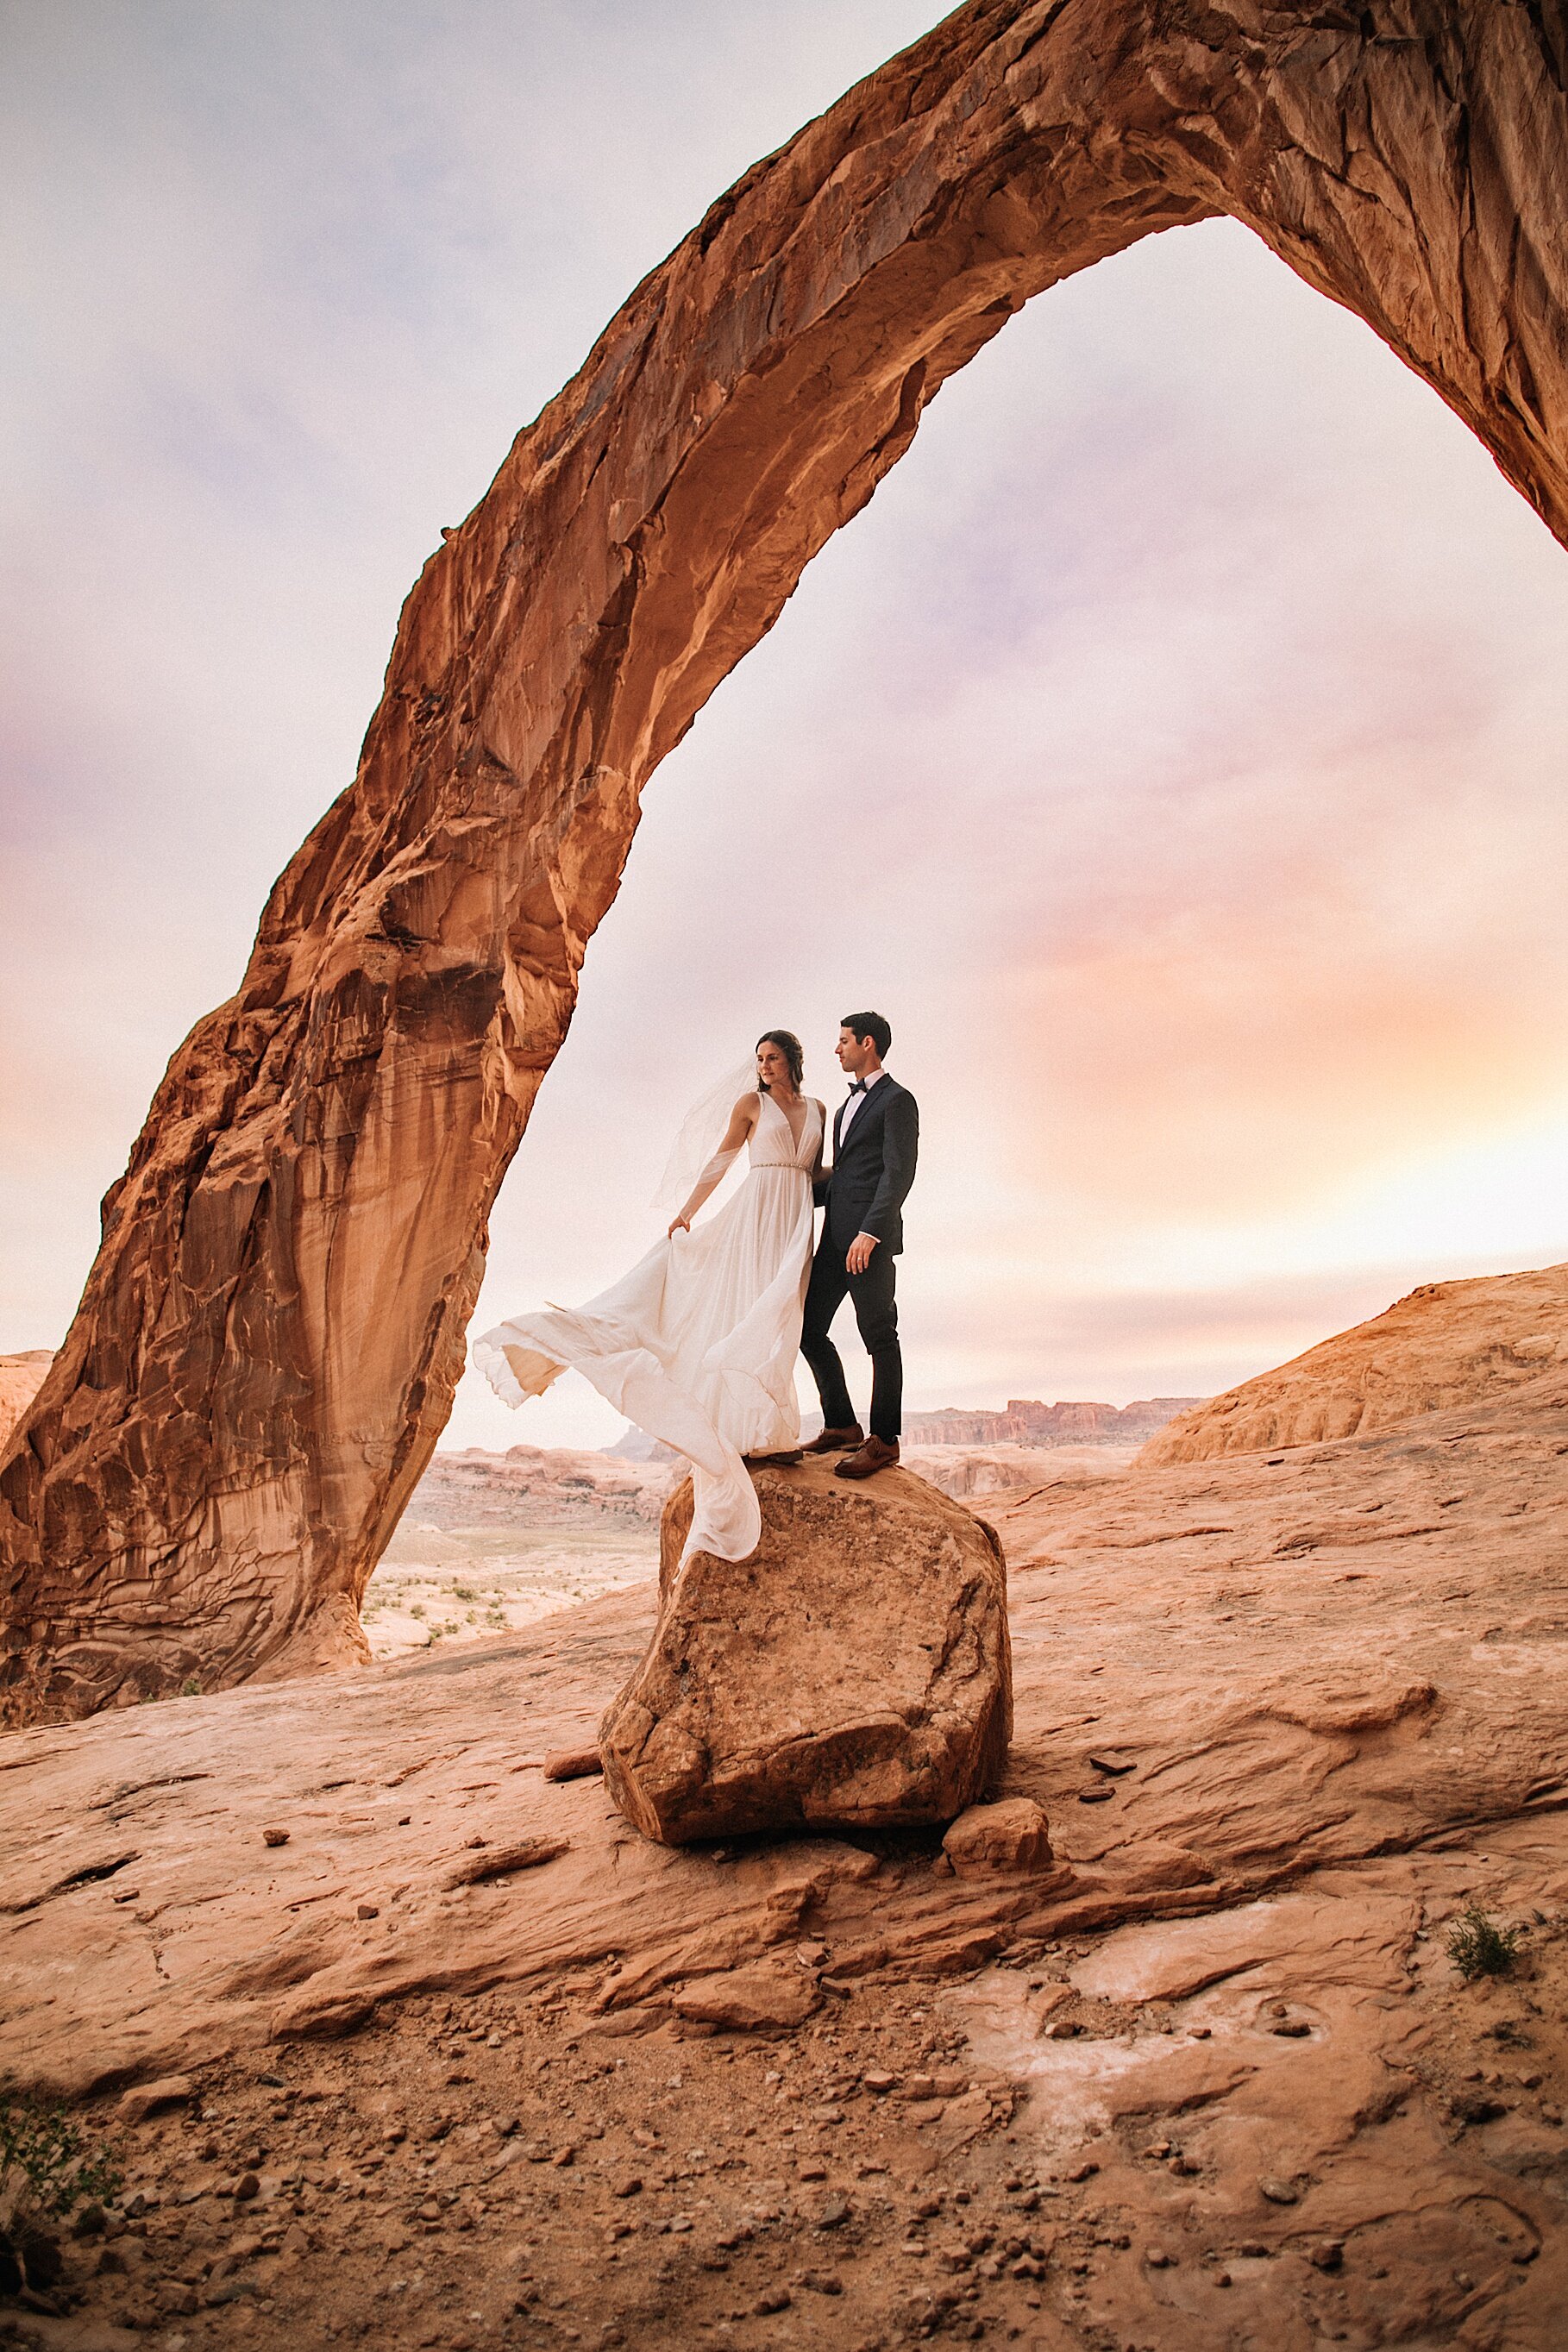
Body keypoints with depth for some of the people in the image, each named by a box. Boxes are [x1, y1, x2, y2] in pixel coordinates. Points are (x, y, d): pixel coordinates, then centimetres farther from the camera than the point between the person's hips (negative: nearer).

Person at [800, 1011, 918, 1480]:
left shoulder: (897, 1100, -4)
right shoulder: (848, 1106, 24)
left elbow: (899, 1174, -14)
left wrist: (870, 1233, -23)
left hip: (871, 1238, -9)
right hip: (836, 1236, 9)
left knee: (879, 1336, -2)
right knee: (808, 1327, 6)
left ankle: (883, 1440, 6)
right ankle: (843, 1427, 16)